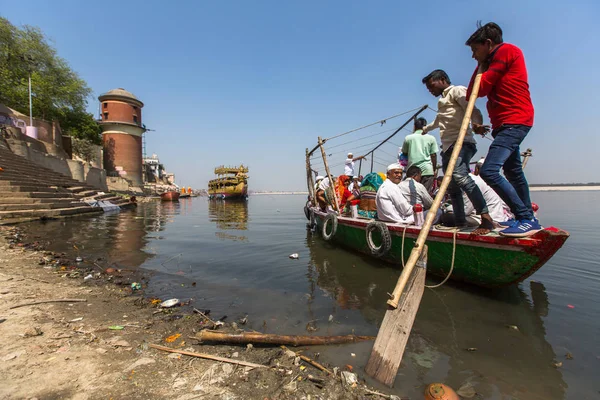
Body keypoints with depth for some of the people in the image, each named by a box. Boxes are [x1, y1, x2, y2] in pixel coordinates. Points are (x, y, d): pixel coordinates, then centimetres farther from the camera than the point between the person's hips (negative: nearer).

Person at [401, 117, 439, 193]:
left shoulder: (408, 138, 6)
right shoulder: (431, 138, 5)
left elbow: (404, 153, 15)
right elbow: (433, 155, 5)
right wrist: (434, 169, 14)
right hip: (427, 169, -1)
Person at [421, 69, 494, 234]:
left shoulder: (457, 91, 4)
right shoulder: (443, 100, 31)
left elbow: (471, 109, -14)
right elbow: (438, 121, 51)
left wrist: (477, 125, -34)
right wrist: (424, 129, 69)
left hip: (460, 143, -9)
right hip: (448, 146, 9)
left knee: (460, 176, -31)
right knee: (452, 186, 3)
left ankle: (486, 218, -32)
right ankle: (460, 221, 8)